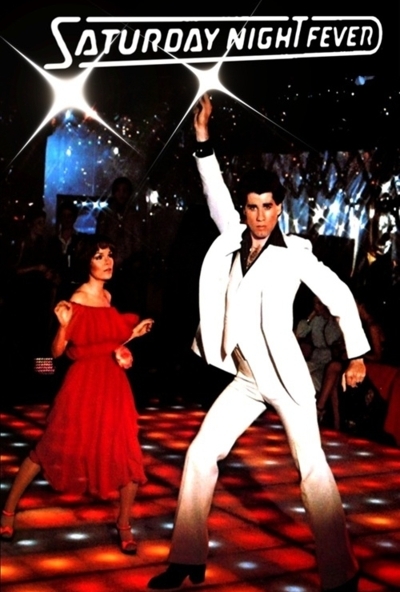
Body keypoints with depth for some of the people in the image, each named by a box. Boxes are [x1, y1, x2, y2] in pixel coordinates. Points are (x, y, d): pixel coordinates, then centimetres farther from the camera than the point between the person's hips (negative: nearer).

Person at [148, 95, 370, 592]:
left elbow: (339, 296, 0)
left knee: (312, 468, -7)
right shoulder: (234, 239, 6)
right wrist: (203, 139, 11)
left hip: (286, 377, -5)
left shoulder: (294, 251, -5)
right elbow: (216, 195, 16)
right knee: (200, 455, 2)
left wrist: (357, 355, 1)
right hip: (245, 380, 5)